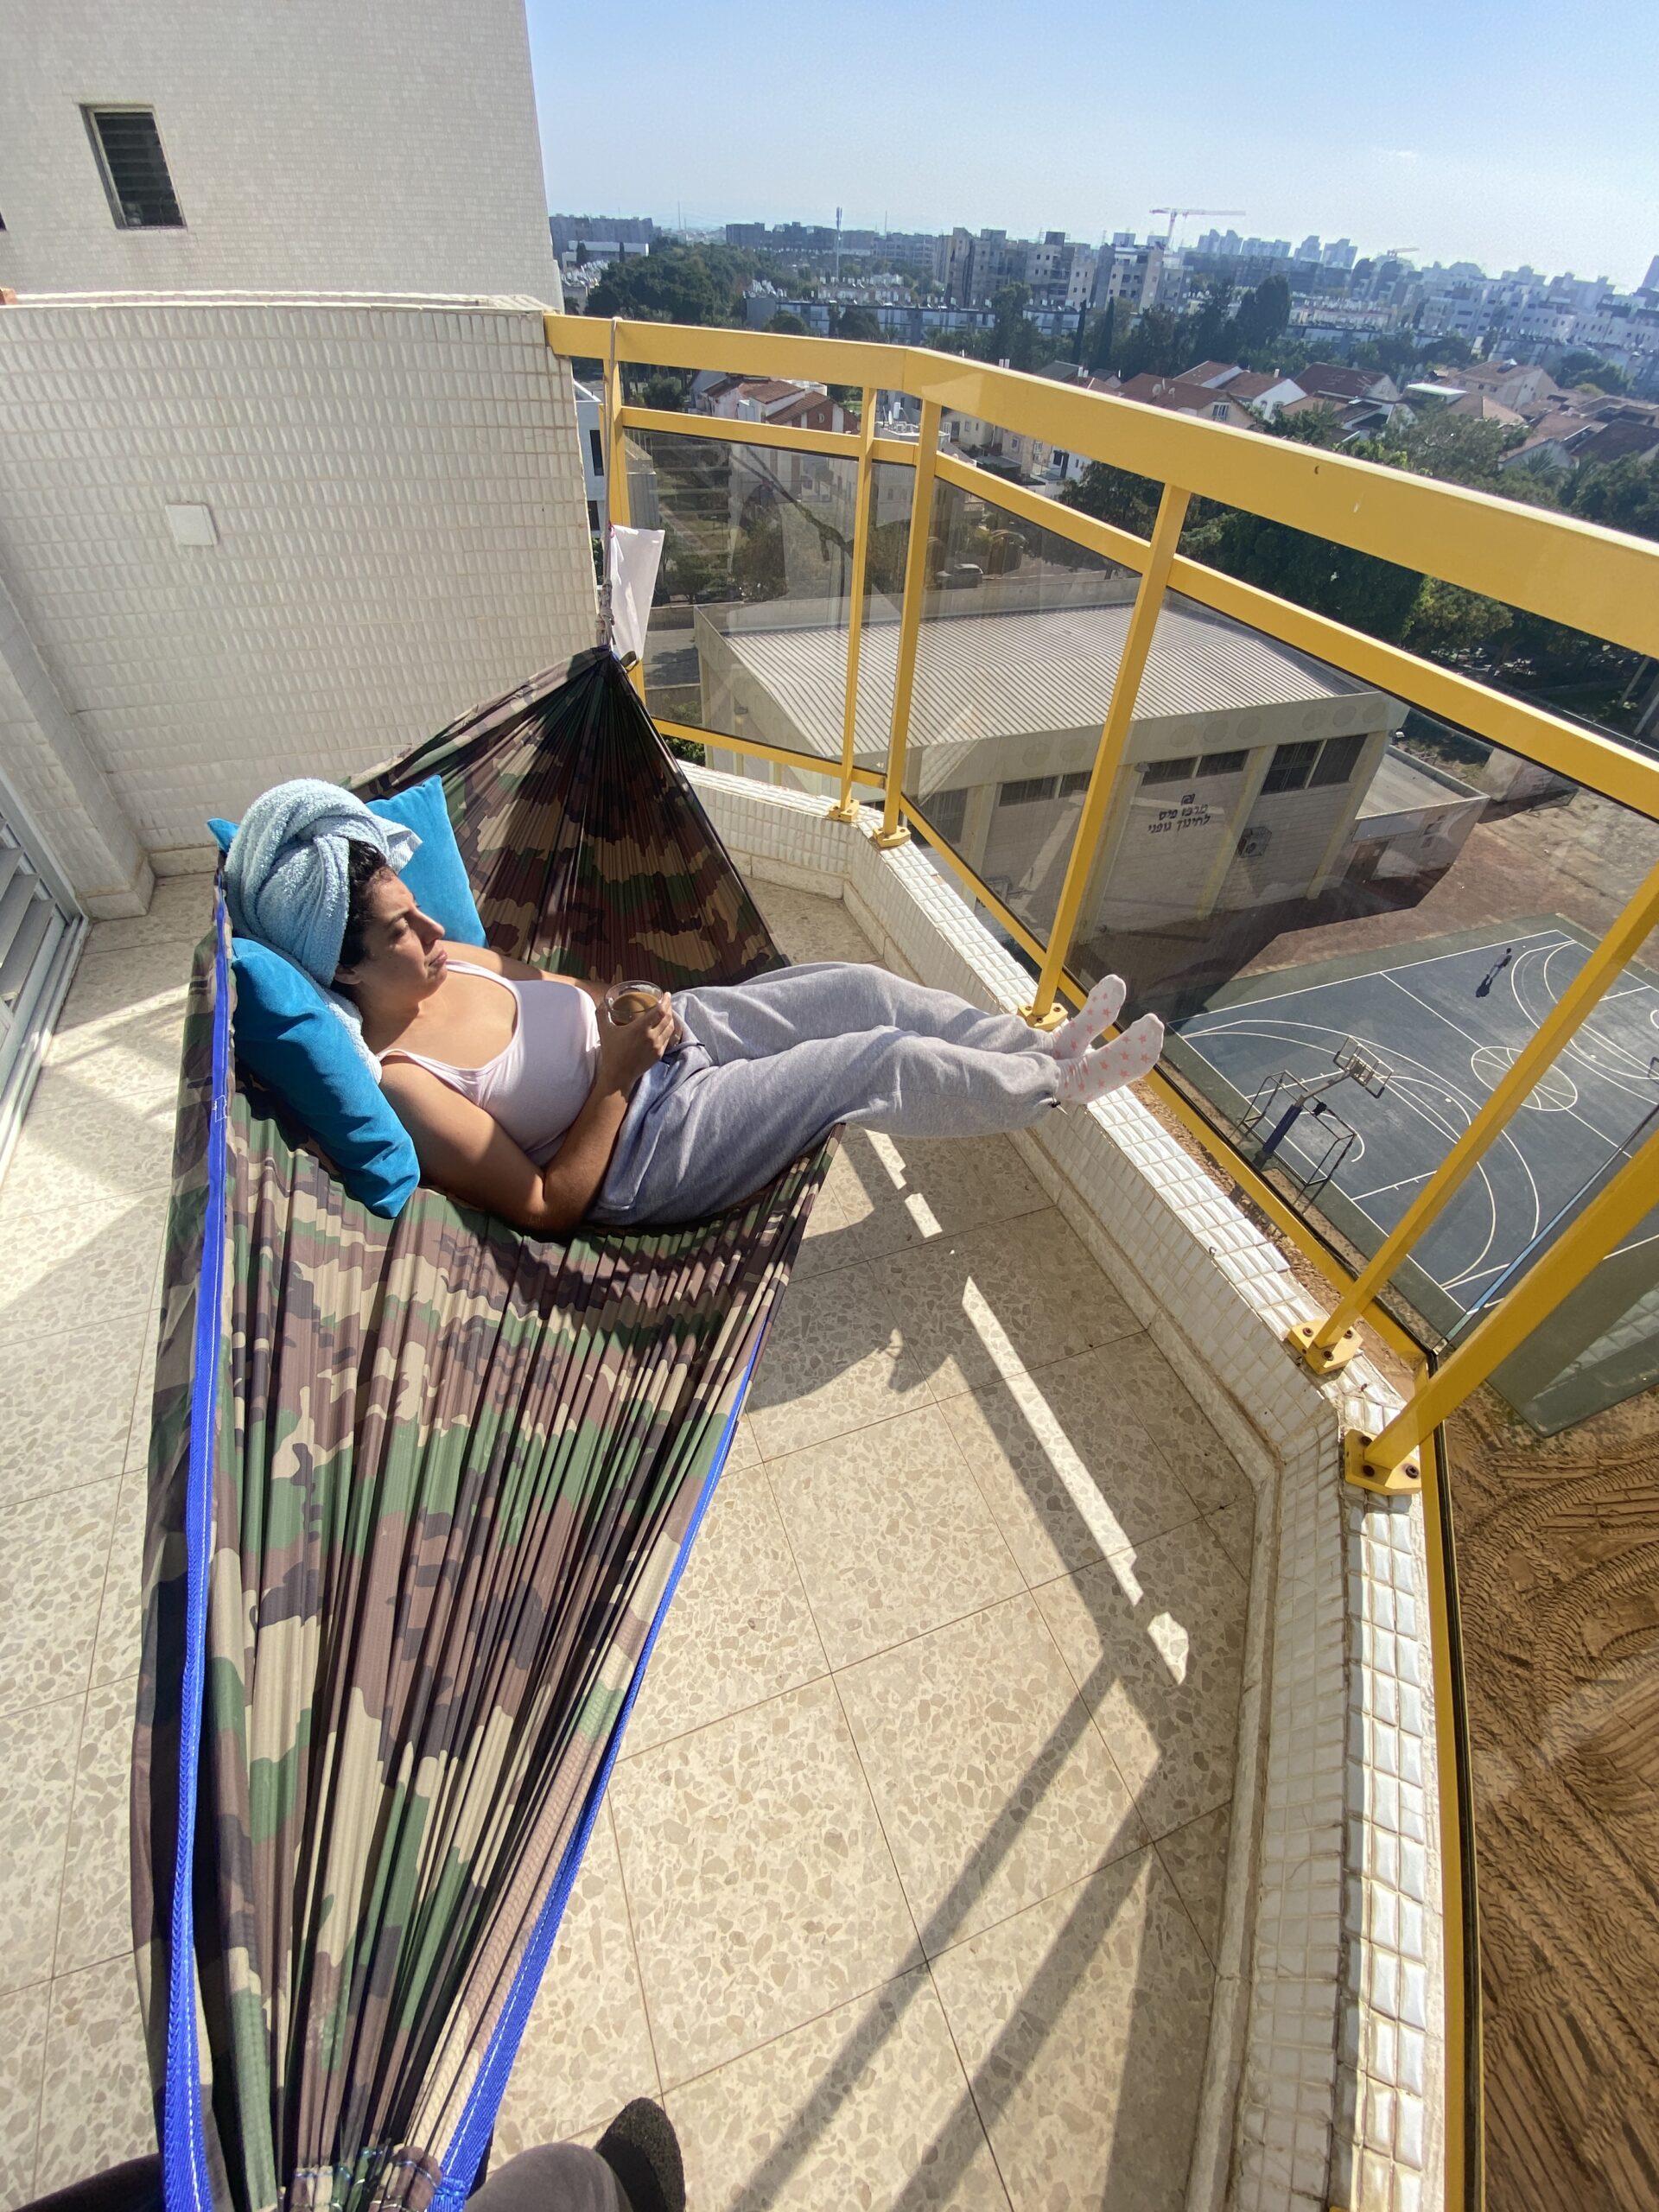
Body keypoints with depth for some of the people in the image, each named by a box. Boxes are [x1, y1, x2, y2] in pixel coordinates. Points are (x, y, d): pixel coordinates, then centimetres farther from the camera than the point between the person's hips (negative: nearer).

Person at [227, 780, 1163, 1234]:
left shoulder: (440, 964, -1)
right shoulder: (400, 1085, -24)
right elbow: (546, 1207, -21)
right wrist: (616, 1073, -23)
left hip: (662, 1035, 8)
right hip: (642, 1151, -8)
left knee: (858, 986, -2)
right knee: (885, 1059, -15)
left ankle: (1042, 1048, 14)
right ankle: (1058, 1084, 10)